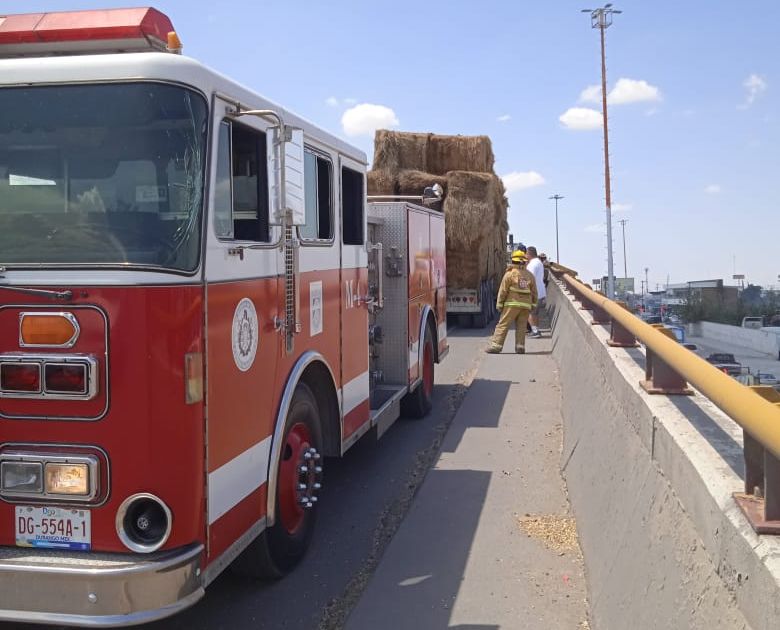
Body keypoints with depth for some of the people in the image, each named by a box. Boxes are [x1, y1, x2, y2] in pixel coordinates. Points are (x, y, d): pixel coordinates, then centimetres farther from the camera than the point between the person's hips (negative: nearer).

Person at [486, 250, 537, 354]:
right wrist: (533, 305, 18)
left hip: (512, 303, -4)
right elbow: (534, 292, 12)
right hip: (526, 305, 4)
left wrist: (499, 304, 0)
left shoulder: (510, 274, -4)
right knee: (521, 326, 9)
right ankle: (520, 346, 1)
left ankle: (496, 345, -9)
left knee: (503, 325, -4)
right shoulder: (530, 275, 10)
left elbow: (503, 290, -5)